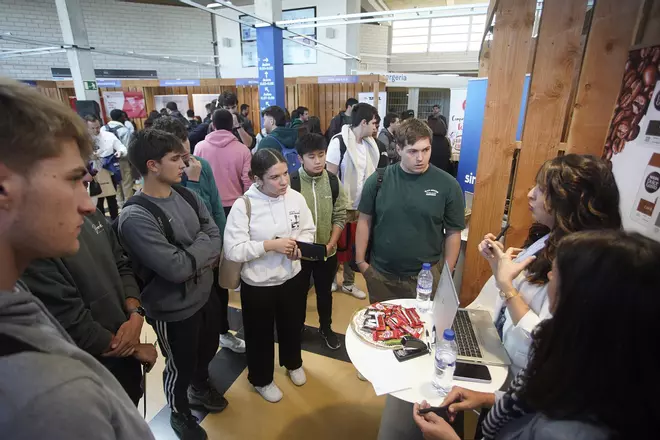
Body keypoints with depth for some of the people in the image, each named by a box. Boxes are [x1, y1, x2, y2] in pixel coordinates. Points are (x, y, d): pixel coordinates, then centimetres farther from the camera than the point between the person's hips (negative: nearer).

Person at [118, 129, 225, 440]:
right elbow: (176, 268, -30)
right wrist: (202, 249, -14)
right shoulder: (135, 217, -26)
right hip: (174, 308, -6)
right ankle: (180, 414, 49)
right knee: (180, 367, 19)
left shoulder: (187, 196, -3)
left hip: (205, 293, 7)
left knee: (208, 350, 28)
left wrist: (192, 255, -20)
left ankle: (200, 387, 59)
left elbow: (215, 238, -3)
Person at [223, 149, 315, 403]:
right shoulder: (243, 205, -21)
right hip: (257, 285, -3)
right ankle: (261, 379, 47)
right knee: (260, 334, 19)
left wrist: (299, 246, -18)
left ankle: (293, 363, 57)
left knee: (292, 327, 27)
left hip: (292, 278, 4)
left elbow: (309, 230, 2)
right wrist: (270, 245, -29)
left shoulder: (296, 198, -10)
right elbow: (232, 250, -23)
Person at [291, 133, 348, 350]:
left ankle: (326, 328, 43)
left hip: (327, 252, 2)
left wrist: (330, 244, -10)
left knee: (325, 292, 20)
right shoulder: (291, 183, -14)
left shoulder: (333, 182, -6)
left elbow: (339, 217, -2)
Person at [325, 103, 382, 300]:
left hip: (361, 205, 6)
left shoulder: (369, 143, 5)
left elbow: (369, 173, 11)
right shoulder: (339, 142, -14)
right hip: (342, 206, -6)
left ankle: (349, 283, 34)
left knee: (355, 247, 17)